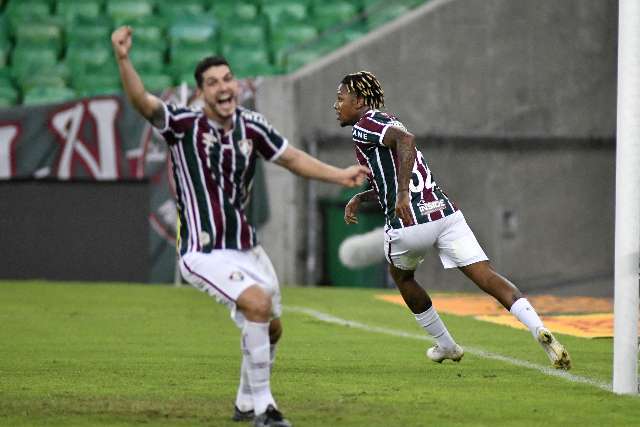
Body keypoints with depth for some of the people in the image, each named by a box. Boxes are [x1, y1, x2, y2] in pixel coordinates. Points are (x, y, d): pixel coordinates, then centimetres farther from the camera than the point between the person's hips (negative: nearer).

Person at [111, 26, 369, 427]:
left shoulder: (252, 126, 1)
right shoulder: (185, 124, -14)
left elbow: (292, 158, 15)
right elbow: (143, 101, -30)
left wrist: (341, 175, 7)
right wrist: (123, 59, -46)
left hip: (246, 247, 7)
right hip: (205, 252, -7)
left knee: (270, 328, 16)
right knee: (257, 303, -27)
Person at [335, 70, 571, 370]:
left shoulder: (364, 124, -2)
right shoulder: (386, 123, 26)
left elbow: (405, 139, -23)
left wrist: (401, 193, -27)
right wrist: (359, 198, 30)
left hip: (409, 224, -7)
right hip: (445, 211, 7)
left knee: (401, 276, 24)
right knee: (487, 278, -4)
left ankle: (446, 345, 31)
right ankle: (540, 330, -24)